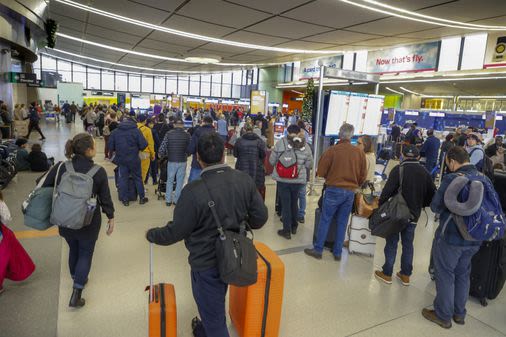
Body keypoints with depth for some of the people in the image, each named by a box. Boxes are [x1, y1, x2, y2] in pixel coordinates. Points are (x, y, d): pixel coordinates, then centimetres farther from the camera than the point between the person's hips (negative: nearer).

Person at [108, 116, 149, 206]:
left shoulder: (115, 132, -1)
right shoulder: (136, 131, -9)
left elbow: (110, 147, 0)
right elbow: (143, 144, -15)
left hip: (121, 159, 2)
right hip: (134, 159, -1)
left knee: (122, 179, 11)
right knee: (138, 178, 12)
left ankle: (124, 199, 14)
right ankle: (142, 198, 20)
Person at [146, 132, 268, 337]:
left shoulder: (194, 191, -28)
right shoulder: (245, 180, -13)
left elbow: (176, 232, -17)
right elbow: (260, 218, -6)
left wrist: (151, 235, 3)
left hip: (207, 263, -6)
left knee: (214, 317, 15)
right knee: (214, 303, 34)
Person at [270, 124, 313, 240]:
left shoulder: (280, 143, -8)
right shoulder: (305, 146, -1)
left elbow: (272, 161, -1)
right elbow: (309, 164, 6)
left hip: (282, 179, -2)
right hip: (298, 179, 3)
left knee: (285, 204, 7)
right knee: (294, 203, 20)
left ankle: (287, 230, 12)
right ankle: (294, 226, 34)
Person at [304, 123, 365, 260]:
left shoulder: (332, 150, -12)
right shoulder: (360, 152, -1)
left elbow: (321, 172, -7)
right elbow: (363, 175, 6)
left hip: (334, 190, -3)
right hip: (350, 192, 4)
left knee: (325, 220, 7)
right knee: (342, 223, 13)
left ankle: (318, 250, 13)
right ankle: (337, 252, 21)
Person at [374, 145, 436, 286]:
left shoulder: (398, 169, -13)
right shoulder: (424, 172, 4)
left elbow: (387, 190, -19)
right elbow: (432, 194, 6)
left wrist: (380, 205, -9)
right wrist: (421, 204, 18)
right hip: (413, 215, 5)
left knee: (392, 242, 6)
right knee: (408, 244, 15)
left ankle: (387, 274, 14)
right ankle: (405, 275, 23)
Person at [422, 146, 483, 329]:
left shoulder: (452, 179, -20)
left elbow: (435, 206, -15)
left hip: (451, 236, -7)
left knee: (445, 274, 9)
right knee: (463, 274, 20)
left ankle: (443, 315, 22)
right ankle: (459, 313, 35)